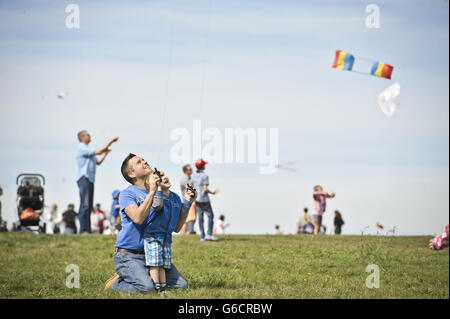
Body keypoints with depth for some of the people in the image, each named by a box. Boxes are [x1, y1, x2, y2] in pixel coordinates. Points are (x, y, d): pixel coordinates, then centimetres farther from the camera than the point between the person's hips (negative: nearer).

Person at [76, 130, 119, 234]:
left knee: (89, 206, 7)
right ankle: (83, 230, -19)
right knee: (85, 205, -15)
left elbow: (98, 162, 24)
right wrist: (110, 142, -11)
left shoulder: (87, 150, 25)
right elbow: (98, 152, -14)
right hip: (84, 178, -10)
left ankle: (87, 230, 7)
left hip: (90, 179, 10)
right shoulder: (82, 148, -6)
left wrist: (106, 152, 17)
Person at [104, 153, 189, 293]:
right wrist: (151, 192, -24)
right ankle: (116, 282, 0)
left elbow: (176, 227, 11)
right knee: (146, 287, -30)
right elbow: (138, 218, -25)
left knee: (181, 285, -5)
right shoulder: (127, 194, -5)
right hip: (128, 255, -7)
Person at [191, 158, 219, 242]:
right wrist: (213, 193, -5)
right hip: (204, 199, -6)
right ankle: (209, 234, -7)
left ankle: (202, 236, 6)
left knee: (200, 217, 8)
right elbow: (205, 188, -19)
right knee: (210, 215, 3)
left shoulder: (193, 176, 7)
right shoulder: (205, 176, -14)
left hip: (196, 199, 6)